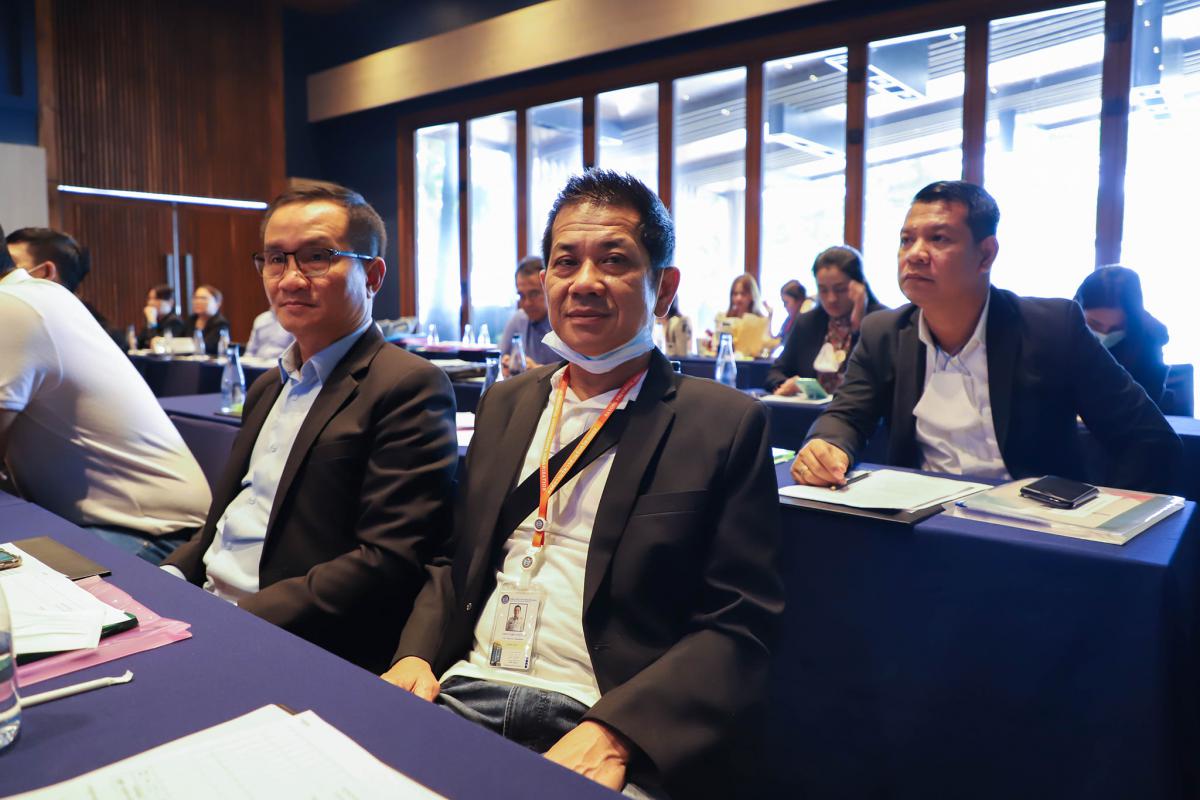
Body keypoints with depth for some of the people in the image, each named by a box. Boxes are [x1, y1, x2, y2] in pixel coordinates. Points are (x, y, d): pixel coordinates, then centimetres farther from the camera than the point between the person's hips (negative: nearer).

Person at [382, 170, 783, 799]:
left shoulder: (727, 425, -5)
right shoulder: (505, 404, 12)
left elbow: (737, 629, -8)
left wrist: (613, 732, -20)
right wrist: (417, 655, -1)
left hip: (605, 727, -3)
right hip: (463, 696, 4)